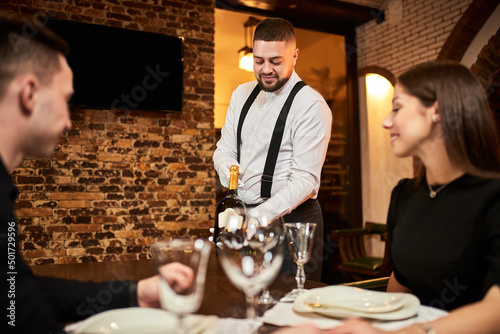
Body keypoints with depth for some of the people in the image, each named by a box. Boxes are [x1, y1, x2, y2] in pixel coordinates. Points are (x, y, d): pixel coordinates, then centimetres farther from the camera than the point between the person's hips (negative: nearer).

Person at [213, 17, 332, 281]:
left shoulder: (311, 105, -12)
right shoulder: (242, 94, 9)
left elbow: (305, 179, -18)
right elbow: (224, 150, 9)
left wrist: (261, 215, -28)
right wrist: (232, 176, -13)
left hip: (291, 218, -5)